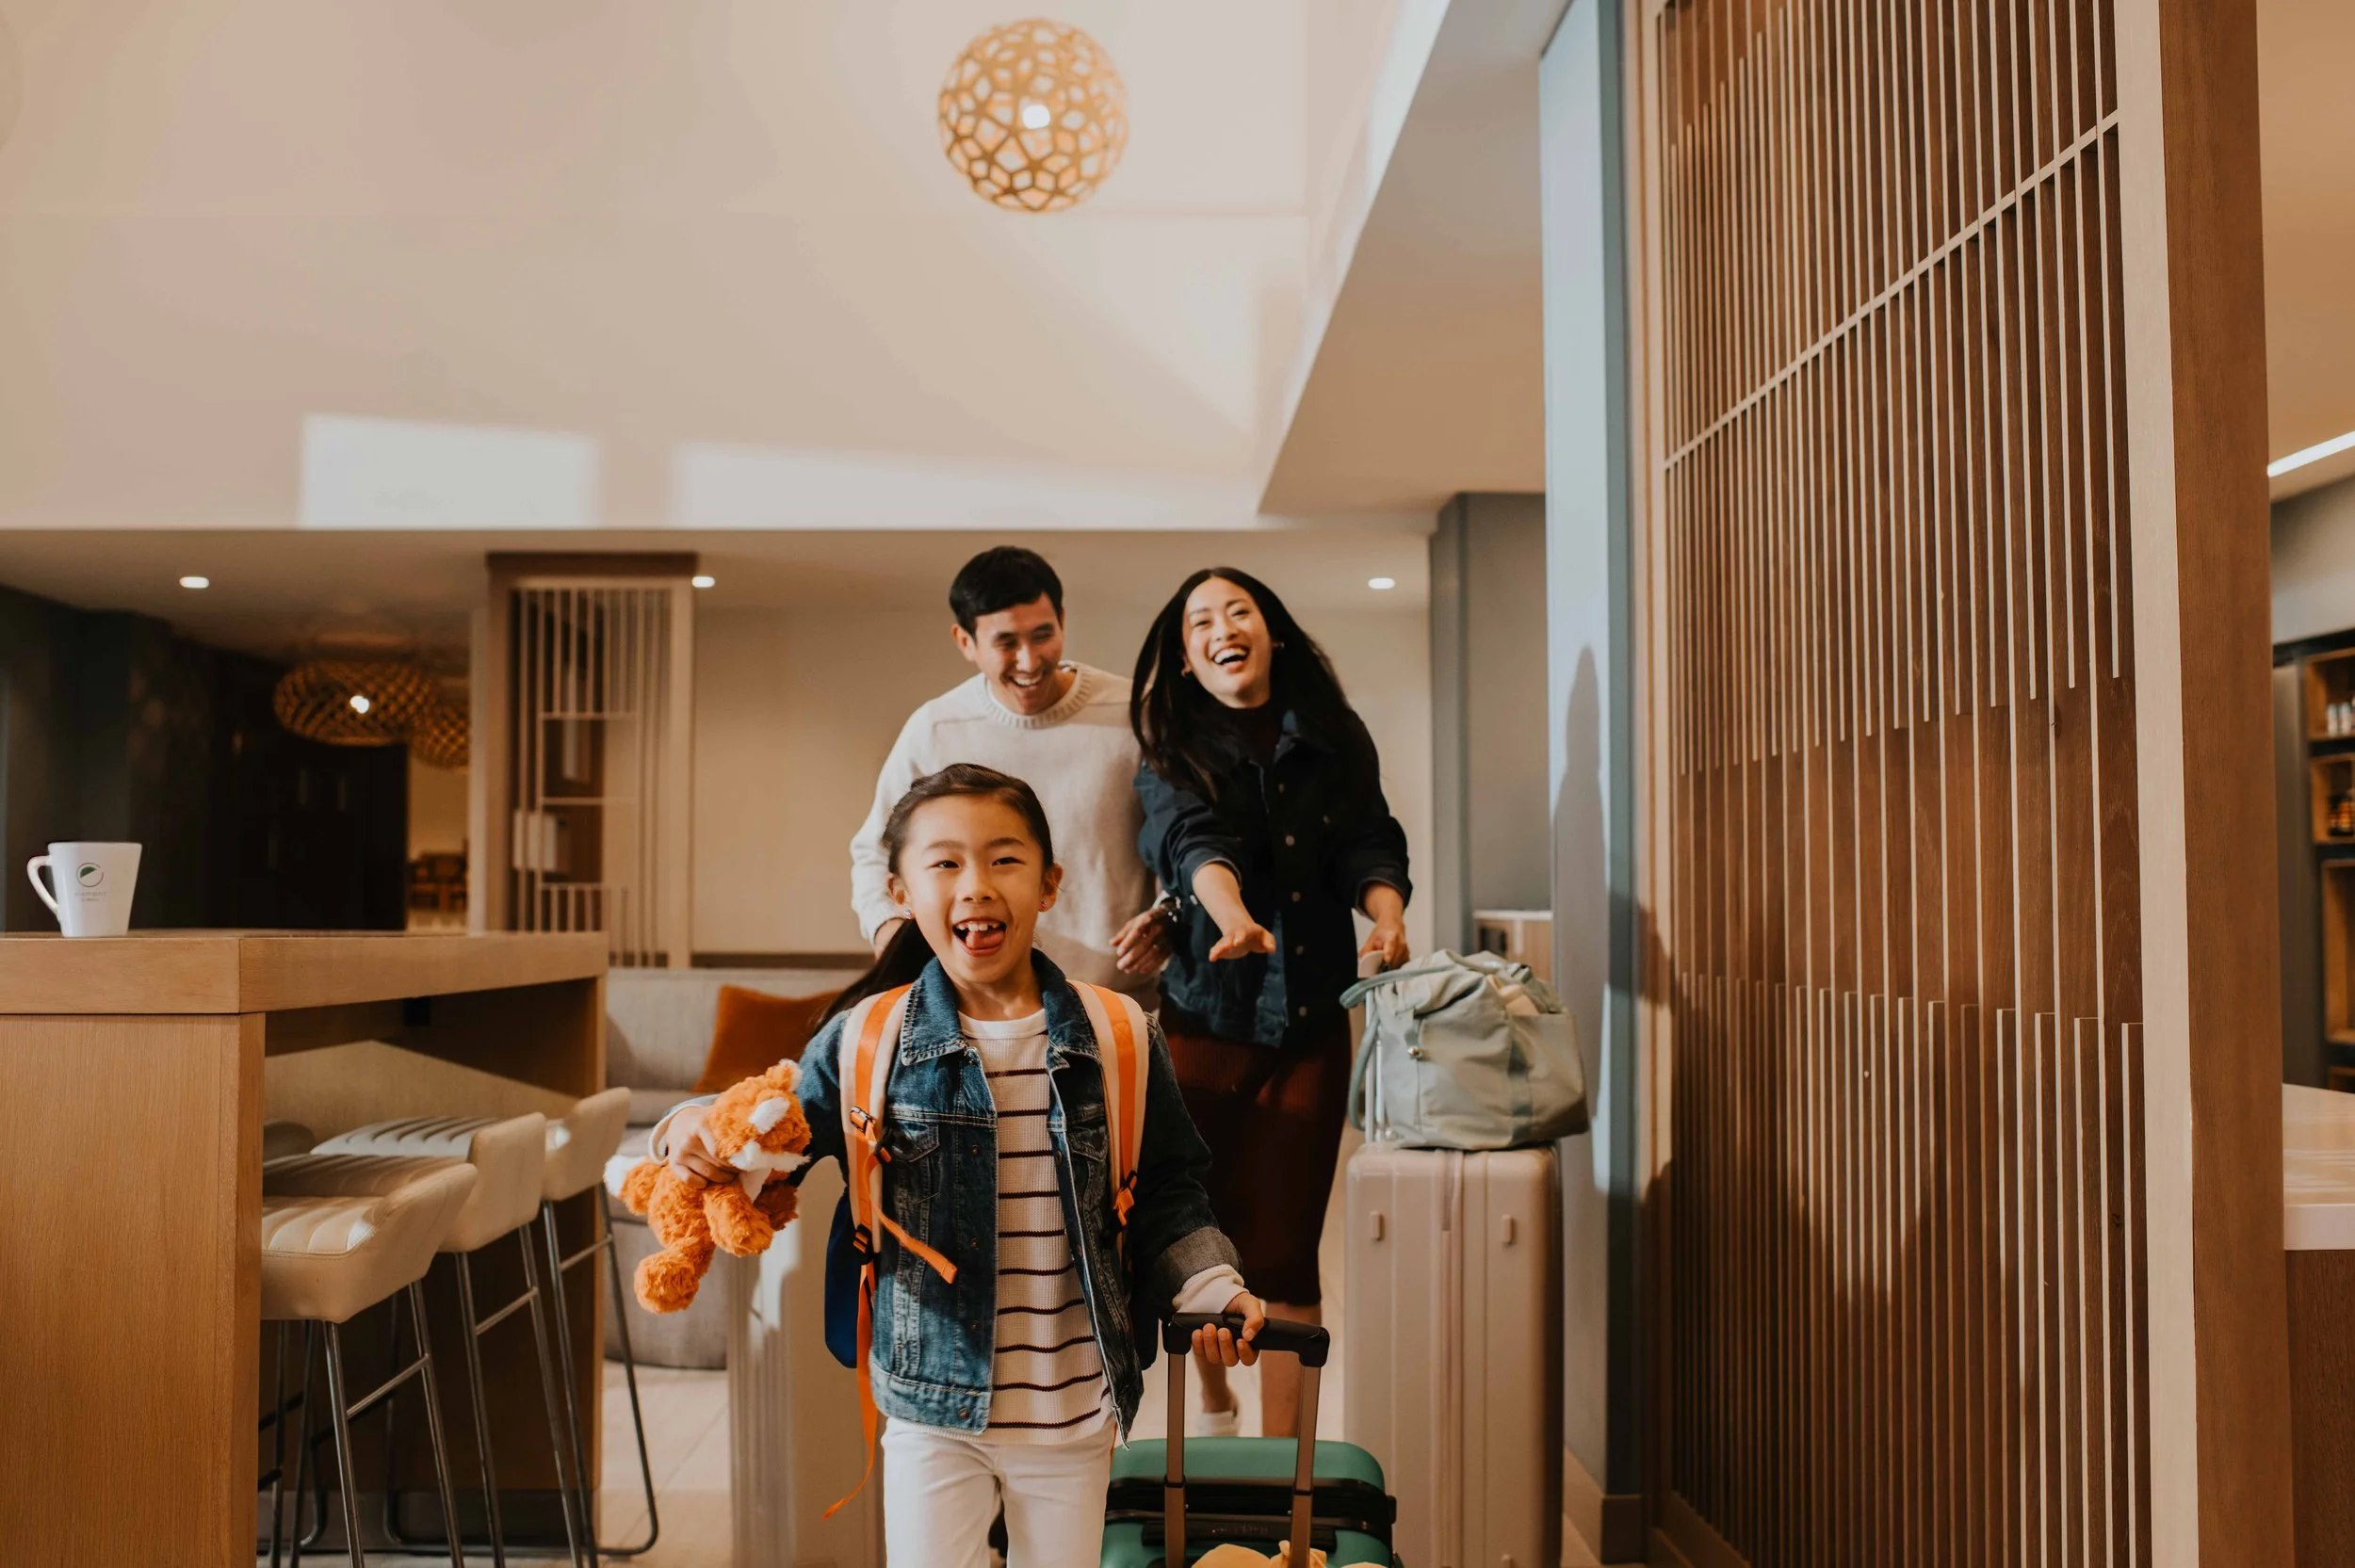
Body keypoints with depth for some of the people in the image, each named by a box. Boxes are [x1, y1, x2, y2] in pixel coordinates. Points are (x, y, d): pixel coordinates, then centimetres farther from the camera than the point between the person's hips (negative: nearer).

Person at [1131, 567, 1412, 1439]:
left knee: (1286, 1249, 1)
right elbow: (1195, 841, -19)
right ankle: (1213, 1400, 35)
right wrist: (1235, 918, -39)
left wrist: (1387, 915, -26)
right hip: (1205, 1016, -1)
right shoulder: (1173, 753, 0)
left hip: (1310, 1021, 1)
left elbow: (1369, 842, -3)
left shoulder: (1333, 738, 7)